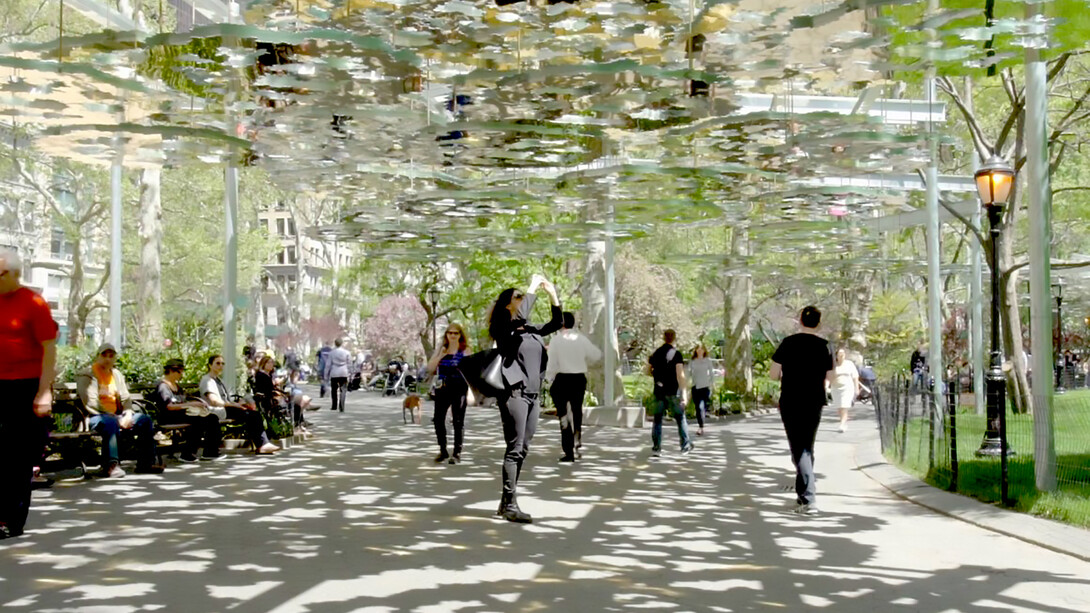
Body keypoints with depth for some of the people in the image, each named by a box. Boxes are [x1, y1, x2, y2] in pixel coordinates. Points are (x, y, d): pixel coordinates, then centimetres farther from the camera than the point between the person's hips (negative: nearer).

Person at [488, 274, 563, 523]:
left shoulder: (532, 331, 18)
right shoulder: (504, 328, -3)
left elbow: (557, 323, 16)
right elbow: (521, 317, -23)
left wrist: (552, 294, 6)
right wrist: (533, 288, -13)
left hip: (533, 395, 8)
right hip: (514, 393, -8)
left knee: (523, 450, 8)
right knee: (514, 449, -9)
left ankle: (506, 502, 14)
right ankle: (510, 505, -8)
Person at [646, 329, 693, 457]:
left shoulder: (656, 354, 6)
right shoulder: (676, 354, -9)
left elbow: (648, 371, 13)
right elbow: (680, 374, -16)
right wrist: (684, 392, -18)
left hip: (658, 391, 3)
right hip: (672, 392, -3)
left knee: (657, 419, 6)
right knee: (680, 418, 11)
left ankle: (656, 447, 0)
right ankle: (685, 445, 18)